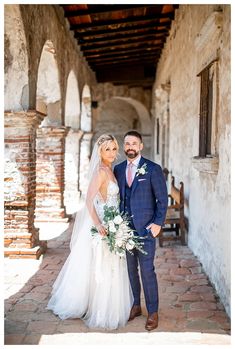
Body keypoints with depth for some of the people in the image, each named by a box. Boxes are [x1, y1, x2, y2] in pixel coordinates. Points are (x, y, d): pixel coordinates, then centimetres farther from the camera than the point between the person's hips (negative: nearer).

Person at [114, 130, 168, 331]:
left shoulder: (153, 169, -5)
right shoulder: (118, 169, 9)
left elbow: (162, 198, -4)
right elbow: (117, 196, 14)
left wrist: (158, 223, -11)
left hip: (145, 228, -4)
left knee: (147, 270, -2)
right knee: (131, 269, 13)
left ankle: (153, 312, 12)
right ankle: (135, 306, 28)